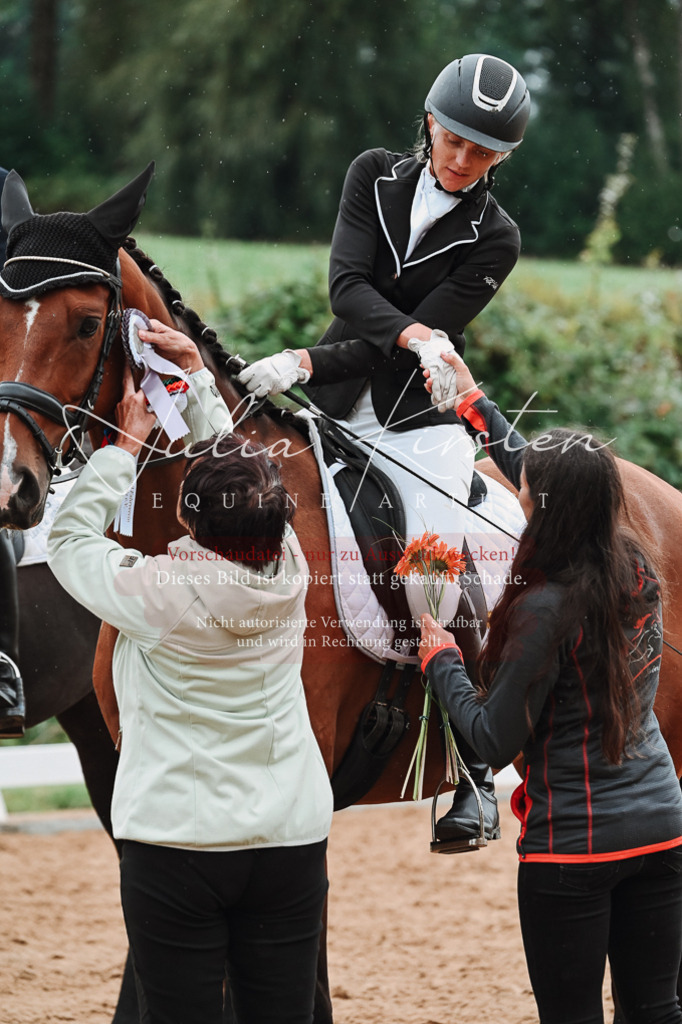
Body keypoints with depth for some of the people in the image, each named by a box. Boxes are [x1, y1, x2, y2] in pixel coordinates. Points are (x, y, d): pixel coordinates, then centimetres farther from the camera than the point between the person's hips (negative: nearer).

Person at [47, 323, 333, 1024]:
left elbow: (69, 539, 4)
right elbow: (237, 459, 14)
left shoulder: (156, 592, -15)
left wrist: (128, 442, 12)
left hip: (178, 844, -4)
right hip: (292, 837, 4)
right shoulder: (289, 572, -4)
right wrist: (196, 374, 22)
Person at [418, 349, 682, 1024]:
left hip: (572, 847, -7)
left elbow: (493, 744, -14)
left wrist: (442, 662, 1)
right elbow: (542, 474, 20)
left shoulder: (547, 611, -20)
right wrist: (476, 406, 30)